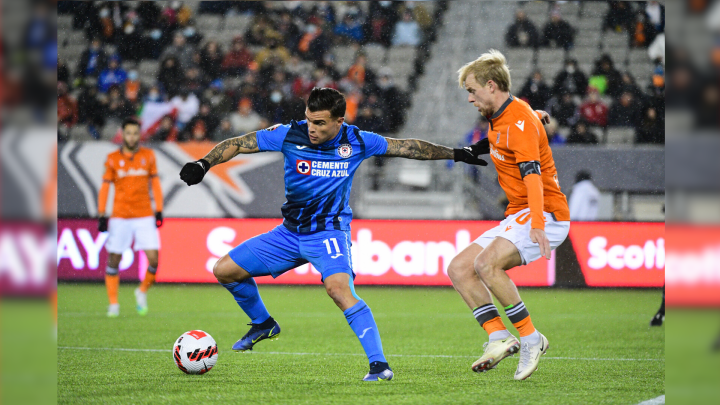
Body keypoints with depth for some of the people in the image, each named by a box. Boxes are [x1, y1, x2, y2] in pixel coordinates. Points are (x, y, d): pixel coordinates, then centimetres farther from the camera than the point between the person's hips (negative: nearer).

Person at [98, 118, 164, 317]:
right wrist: (101, 215, 0)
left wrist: (159, 211, 4)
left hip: (145, 216, 0)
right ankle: (113, 304, 9)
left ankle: (142, 292, 15)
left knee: (153, 258, -11)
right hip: (119, 217, 0)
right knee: (114, 259, -1)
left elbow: (155, 184, 10)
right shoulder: (113, 159, 2)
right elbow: (105, 187, 5)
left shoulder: (148, 155, 5)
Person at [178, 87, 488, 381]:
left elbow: (409, 147, 2)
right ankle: (262, 324, 29)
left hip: (329, 231, -4)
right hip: (290, 232, 4)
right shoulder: (290, 135, -11)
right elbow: (236, 144, -5)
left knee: (339, 288, -32)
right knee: (224, 270, 2)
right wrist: (203, 164, -21)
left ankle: (379, 365, -32)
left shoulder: (357, 142, -11)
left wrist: (456, 154, 5)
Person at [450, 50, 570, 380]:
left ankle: (531, 339, -21)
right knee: (458, 268, 0)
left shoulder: (519, 120, -15)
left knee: (486, 263, -30)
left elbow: (532, 174, -27)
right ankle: (499, 338, -10)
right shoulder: (499, 120, 16)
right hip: (517, 215, 10)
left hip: (545, 214, -10)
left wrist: (537, 224, -39)